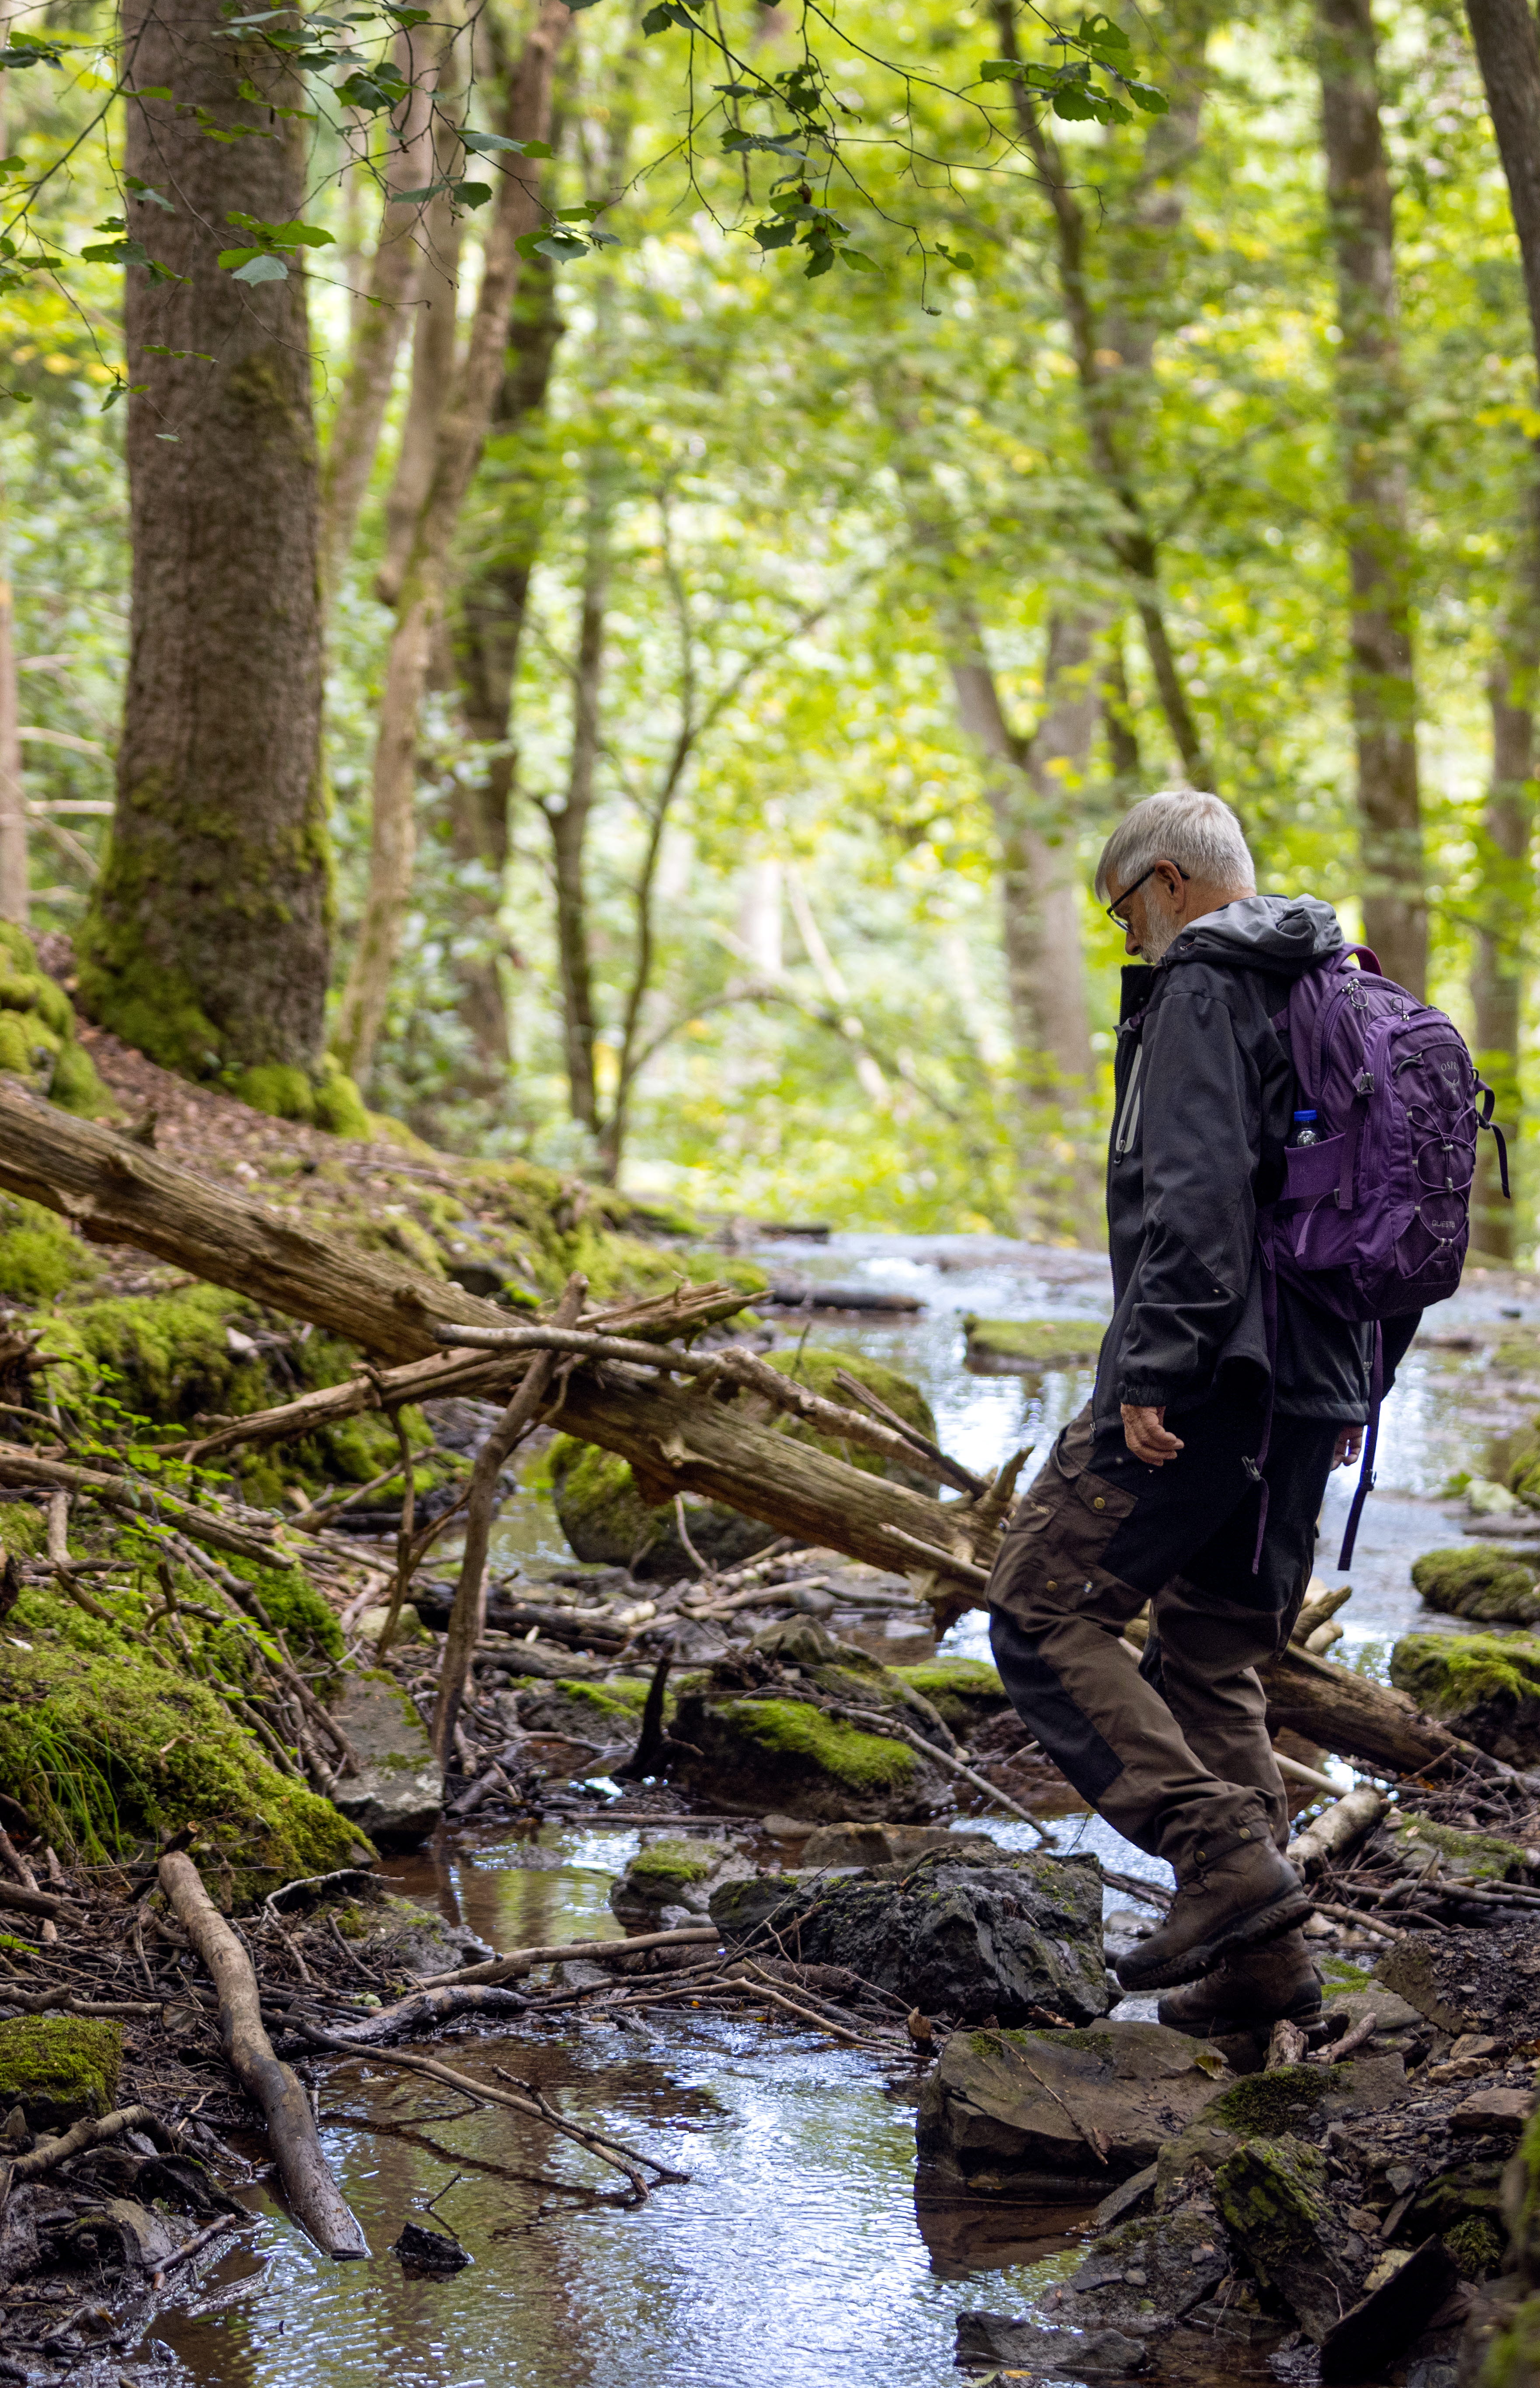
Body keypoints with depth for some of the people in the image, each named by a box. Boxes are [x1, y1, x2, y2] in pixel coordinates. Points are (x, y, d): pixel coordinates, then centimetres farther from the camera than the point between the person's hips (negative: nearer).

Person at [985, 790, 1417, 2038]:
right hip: (1313, 1394, 9)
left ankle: (1226, 1852, -18)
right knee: (1214, 1661, 14)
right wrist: (1359, 1386, 25)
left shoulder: (1202, 991, -8)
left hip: (1206, 1379, -9)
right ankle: (1262, 1958, 9)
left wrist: (1155, 1369, -23)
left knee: (1045, 1614, -6)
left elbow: (1197, 1193, -21)